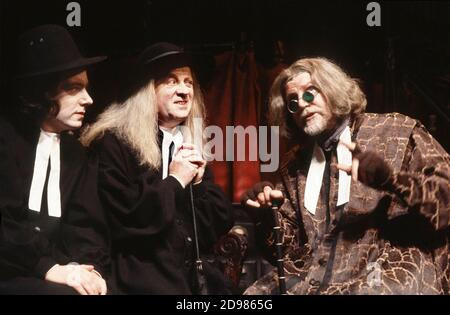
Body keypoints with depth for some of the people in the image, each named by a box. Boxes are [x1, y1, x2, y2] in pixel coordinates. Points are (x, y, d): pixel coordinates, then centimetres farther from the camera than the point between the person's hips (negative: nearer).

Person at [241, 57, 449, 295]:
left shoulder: (397, 131, 3)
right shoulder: (295, 165, 17)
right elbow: (288, 250, 18)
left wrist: (391, 179, -21)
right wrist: (265, 218, -2)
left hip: (391, 272, -4)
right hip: (312, 279, 4)